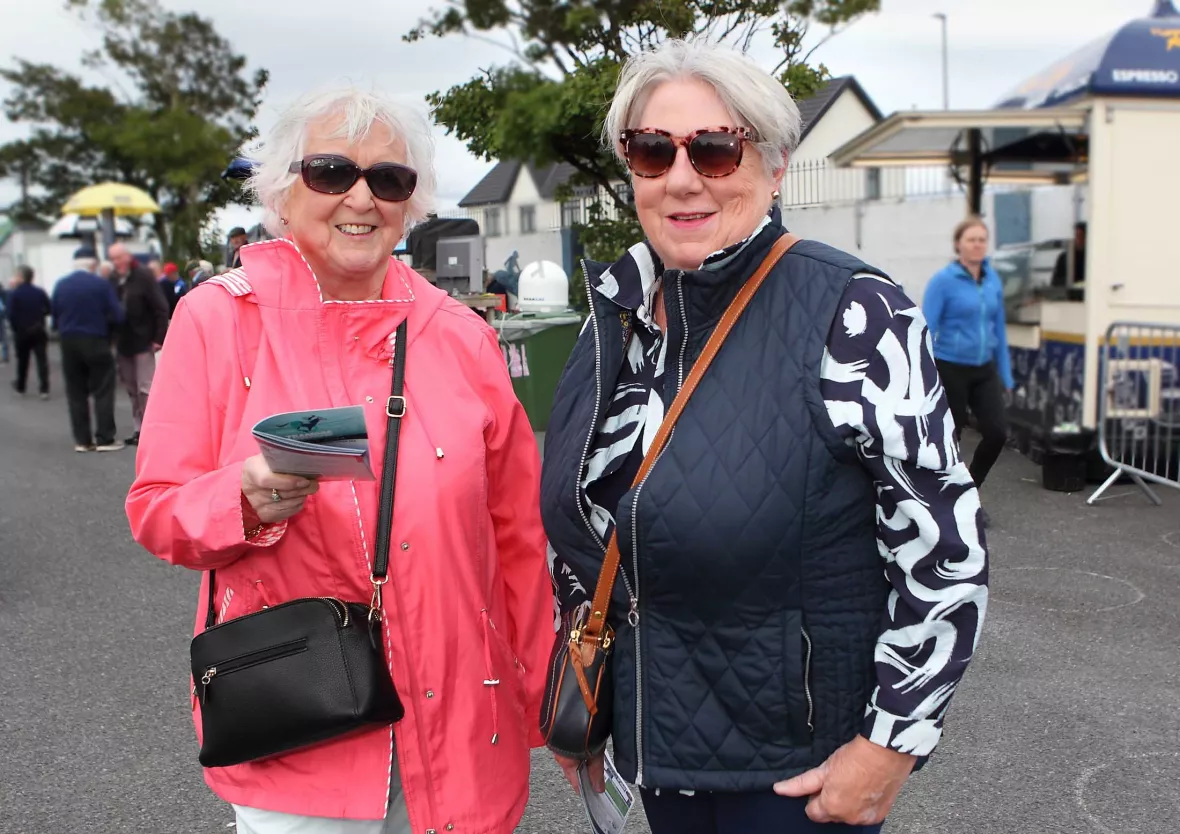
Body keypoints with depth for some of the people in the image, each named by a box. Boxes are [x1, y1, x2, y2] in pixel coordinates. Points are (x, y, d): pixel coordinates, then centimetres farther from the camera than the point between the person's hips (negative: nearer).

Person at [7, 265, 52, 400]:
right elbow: (49, 309, -1)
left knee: (22, 360, 16)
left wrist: (15, 328, 1)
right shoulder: (40, 292, -3)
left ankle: (20, 387, 31)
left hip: (21, 332, -1)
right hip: (38, 331, 1)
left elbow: (11, 314, -15)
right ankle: (44, 389, -12)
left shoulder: (14, 293, -12)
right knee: (42, 360, -2)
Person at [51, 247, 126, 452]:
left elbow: (55, 316, 4)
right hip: (96, 342, -4)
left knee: (76, 393, 9)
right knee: (103, 391, 3)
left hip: (69, 343, 4)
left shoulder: (60, 285, 1)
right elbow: (117, 316, -10)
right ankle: (105, 439, 0)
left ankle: (82, 440, 10)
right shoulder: (101, 284, -10)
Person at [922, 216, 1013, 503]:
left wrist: (1005, 374, 12)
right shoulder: (943, 281, -10)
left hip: (984, 369, 5)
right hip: (950, 369, -5)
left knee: (997, 432, -3)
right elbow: (926, 329, -12)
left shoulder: (994, 280, 6)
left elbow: (999, 328, 12)